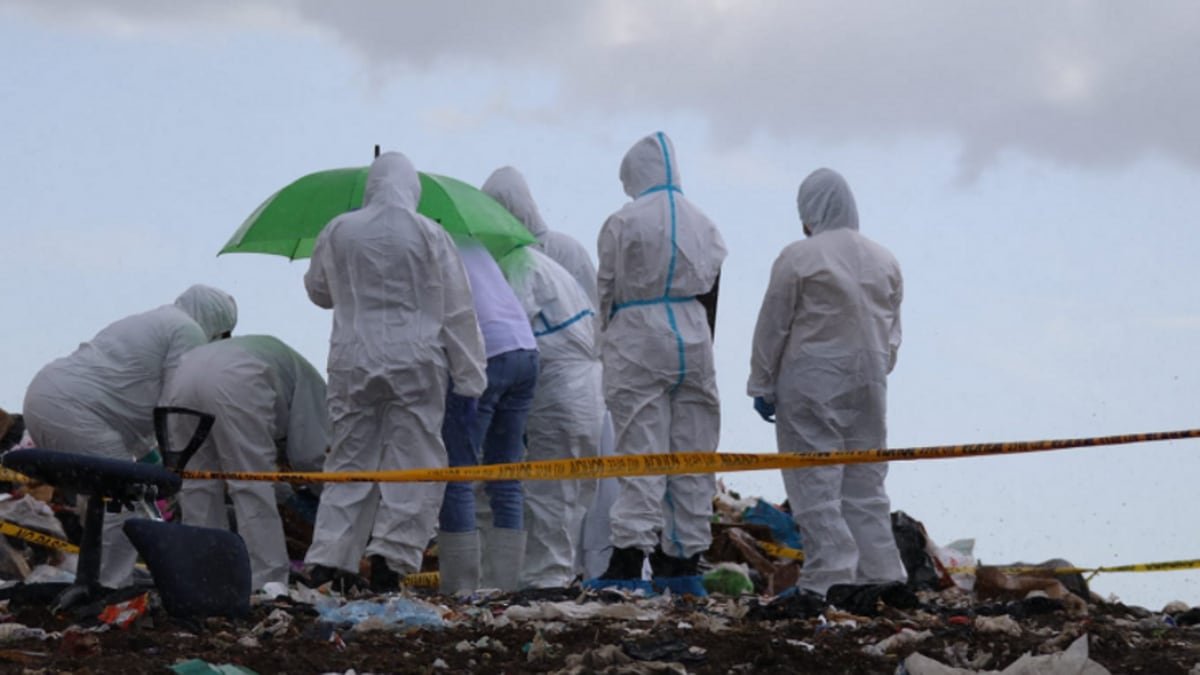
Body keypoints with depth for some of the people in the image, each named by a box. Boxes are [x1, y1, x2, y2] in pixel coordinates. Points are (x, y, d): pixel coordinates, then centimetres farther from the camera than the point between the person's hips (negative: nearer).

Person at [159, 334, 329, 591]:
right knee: (254, 487, 0)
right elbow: (309, 453, 15)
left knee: (198, 485, 14)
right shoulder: (309, 381, 25)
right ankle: (266, 583, -3)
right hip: (234, 384, -6)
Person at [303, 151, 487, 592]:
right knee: (413, 460, 2)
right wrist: (469, 374, 3)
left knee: (348, 460, 9)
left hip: (352, 362, 3)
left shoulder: (338, 233, 3)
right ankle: (390, 558, -6)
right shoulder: (430, 235, -4)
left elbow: (317, 291, 19)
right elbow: (456, 311, -2)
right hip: (415, 362, -3)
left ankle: (327, 560, 3)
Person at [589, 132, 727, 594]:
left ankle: (629, 558, -12)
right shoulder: (704, 225, 8)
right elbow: (710, 295, 11)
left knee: (640, 452, -6)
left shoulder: (623, 223, -6)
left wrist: (611, 338, 13)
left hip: (638, 346, -4)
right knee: (692, 454, 7)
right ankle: (685, 560, 11)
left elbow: (607, 292, -1)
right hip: (693, 340, 4)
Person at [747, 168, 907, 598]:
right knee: (865, 481, 12)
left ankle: (830, 575, -9)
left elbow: (772, 327, -6)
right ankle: (880, 574, 12)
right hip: (868, 383, 6)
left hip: (811, 381, -6)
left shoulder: (798, 258, -9)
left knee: (816, 482, -3)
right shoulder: (885, 261, 9)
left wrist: (762, 385, 2)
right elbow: (892, 332, 15)